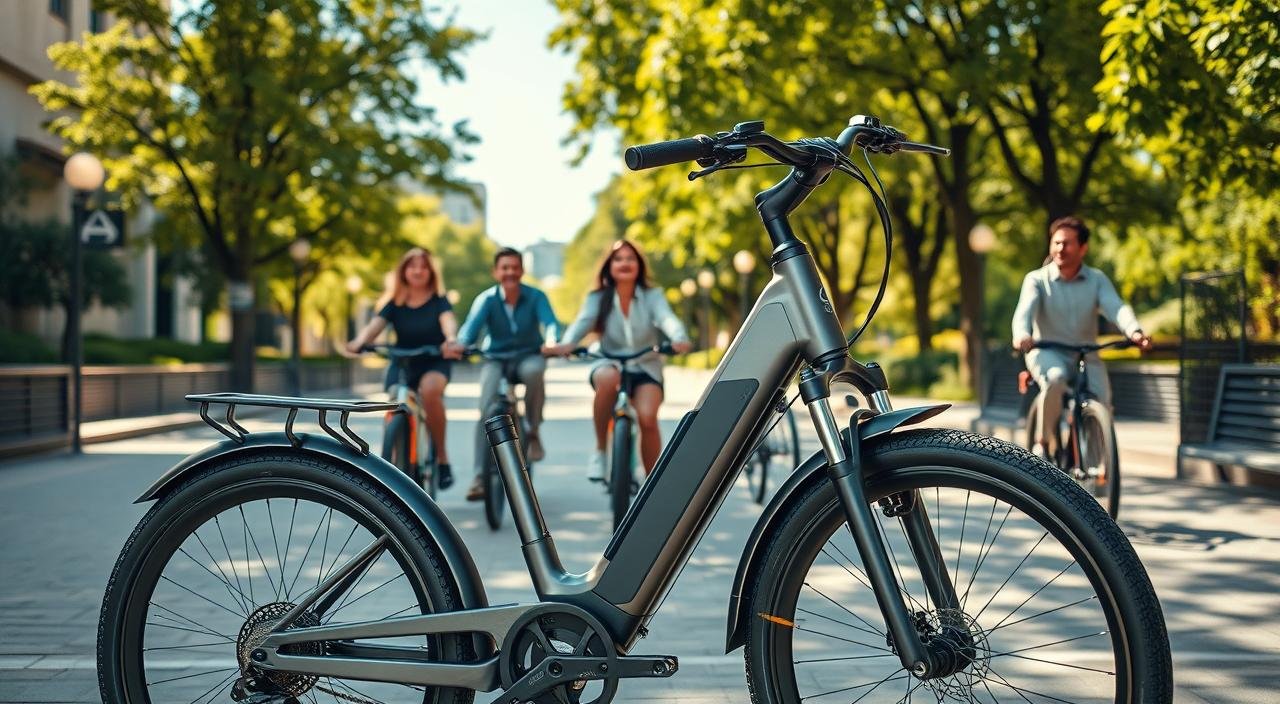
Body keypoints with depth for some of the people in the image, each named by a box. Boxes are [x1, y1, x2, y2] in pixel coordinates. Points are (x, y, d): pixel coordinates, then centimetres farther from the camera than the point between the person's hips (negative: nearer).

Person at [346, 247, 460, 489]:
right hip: (402, 363, 3)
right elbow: (375, 325, -16)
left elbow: (448, 320, -26)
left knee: (430, 390, -35)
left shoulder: (439, 302, -4)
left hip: (435, 362, -3)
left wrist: (451, 339, -51)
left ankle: (442, 457, -21)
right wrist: (358, 342, -40)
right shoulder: (394, 304, 1)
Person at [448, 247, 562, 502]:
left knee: (533, 370, -37)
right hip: (496, 358, 1)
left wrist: (552, 342, -49)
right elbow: (472, 324, -26)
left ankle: (533, 431, -14)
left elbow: (551, 322, -25)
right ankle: (480, 476, -15)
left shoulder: (535, 297, -10)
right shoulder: (487, 299, -10)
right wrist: (460, 343, -49)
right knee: (487, 408, -21)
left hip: (529, 356, -1)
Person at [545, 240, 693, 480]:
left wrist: (679, 339, -45)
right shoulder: (598, 299, -1)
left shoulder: (652, 296, -2)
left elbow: (667, 318, -21)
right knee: (608, 378, -38)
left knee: (647, 417, -27)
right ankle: (600, 449, -19)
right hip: (609, 363, 0)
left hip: (645, 368, 0)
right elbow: (582, 322, -18)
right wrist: (566, 343, -41)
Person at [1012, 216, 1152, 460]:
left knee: (1102, 403, -18)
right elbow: (1025, 309, -20)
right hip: (1048, 353, -2)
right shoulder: (1037, 280, -1)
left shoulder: (1097, 280, 4)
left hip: (1086, 357, 3)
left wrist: (1134, 331, -36)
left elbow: (1116, 307, -13)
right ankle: (1043, 442, -17)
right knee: (1055, 379, -36)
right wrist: (1022, 335, -43)